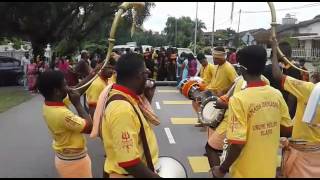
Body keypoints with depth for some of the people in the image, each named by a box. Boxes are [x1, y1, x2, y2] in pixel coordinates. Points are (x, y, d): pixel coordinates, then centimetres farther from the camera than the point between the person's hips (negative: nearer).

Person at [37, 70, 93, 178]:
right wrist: (77, 104, -19)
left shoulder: (48, 106, -5)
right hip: (74, 160, -8)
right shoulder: (63, 114, -33)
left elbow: (76, 89, 5)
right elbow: (90, 127, -22)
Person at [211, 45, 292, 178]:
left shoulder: (239, 99, -22)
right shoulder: (277, 95, -5)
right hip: (270, 170, 6)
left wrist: (222, 169, -10)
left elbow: (237, 143, -23)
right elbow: (286, 130, 4)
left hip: (246, 172, -5)